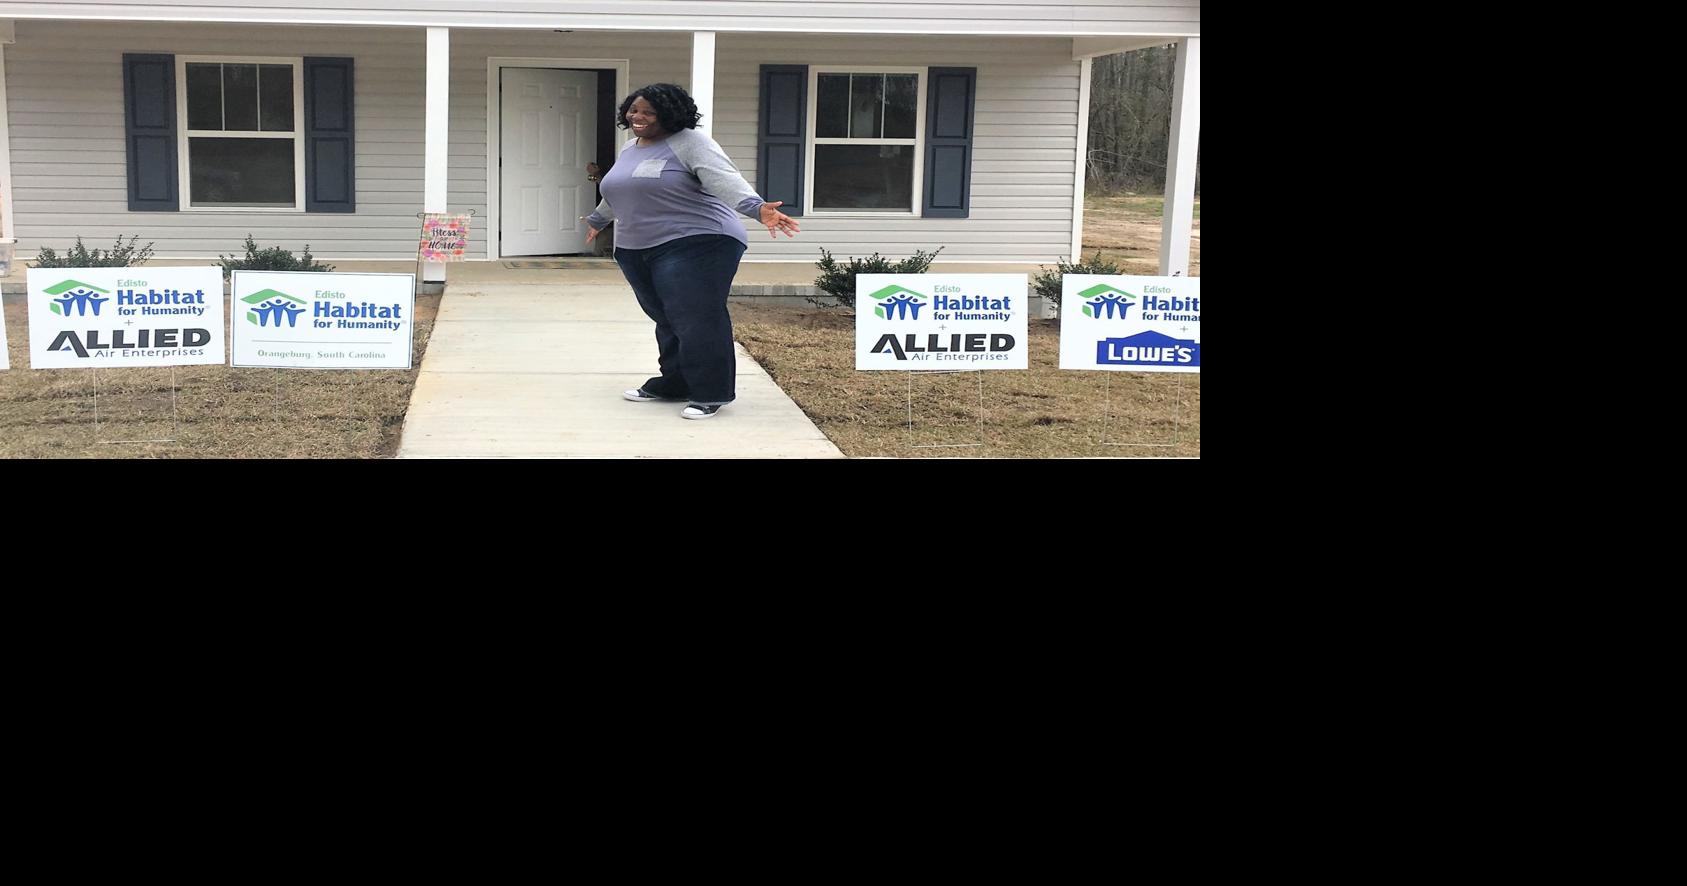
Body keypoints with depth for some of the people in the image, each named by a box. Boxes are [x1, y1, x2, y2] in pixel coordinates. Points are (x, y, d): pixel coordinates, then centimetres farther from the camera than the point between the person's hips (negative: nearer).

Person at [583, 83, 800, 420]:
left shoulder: (689, 143, -8)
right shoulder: (629, 150, 18)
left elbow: (724, 179, -22)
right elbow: (617, 193, 37)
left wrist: (757, 207, -38)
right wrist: (598, 219, 53)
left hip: (696, 244, -8)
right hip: (637, 250, 8)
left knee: (696, 320, -12)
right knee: (667, 320, 11)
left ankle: (710, 394, -7)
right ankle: (673, 383, 19)